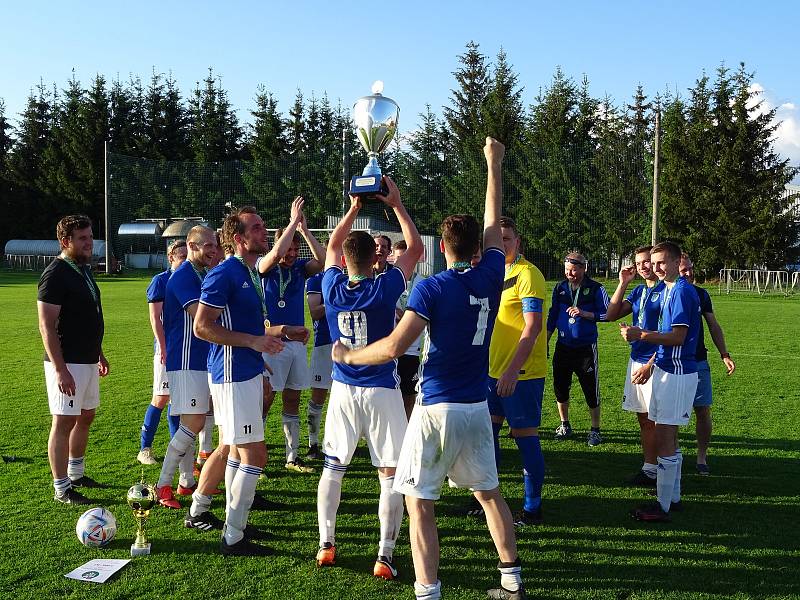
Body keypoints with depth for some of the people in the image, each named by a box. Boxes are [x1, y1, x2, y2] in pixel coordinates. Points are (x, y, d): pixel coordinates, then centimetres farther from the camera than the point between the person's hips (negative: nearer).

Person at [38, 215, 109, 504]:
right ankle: (62, 488, 6)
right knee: (64, 422, -2)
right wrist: (59, 369, -24)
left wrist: (99, 353, 22)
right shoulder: (56, 274, -16)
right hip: (67, 363, -9)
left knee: (86, 417, 18)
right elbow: (47, 325, -20)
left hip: (88, 360, 9)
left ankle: (76, 473, 33)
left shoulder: (84, 270, 12)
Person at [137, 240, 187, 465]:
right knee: (162, 398, -5)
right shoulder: (160, 280, -6)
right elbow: (155, 318, -11)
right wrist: (163, 347, -17)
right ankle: (144, 448, 6)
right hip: (168, 347, -6)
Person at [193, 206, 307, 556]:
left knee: (237, 452, 17)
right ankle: (233, 538, 3)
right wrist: (253, 341, -22)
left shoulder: (251, 274, 14)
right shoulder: (224, 274, -15)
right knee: (255, 456, -7)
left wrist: (284, 332, 14)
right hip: (234, 375, -10)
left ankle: (234, 524, 30)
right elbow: (202, 327, -20)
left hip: (248, 373, 10)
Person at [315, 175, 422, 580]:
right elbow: (416, 248, -1)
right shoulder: (383, 289, -14)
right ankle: (385, 556, 3)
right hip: (382, 392, -3)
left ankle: (326, 545, 20)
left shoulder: (332, 288, -5)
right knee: (390, 474, 4)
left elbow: (332, 246, 15)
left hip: (343, 391, 3)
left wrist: (353, 209, 16)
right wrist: (395, 204, 2)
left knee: (333, 467, 17)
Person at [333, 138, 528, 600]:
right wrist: (494, 165, 28)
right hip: (477, 409, 6)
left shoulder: (432, 289, -13)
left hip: (437, 409, -6)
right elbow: (493, 223, 16)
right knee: (489, 492, 21)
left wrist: (349, 355, -3)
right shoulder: (491, 277, 0)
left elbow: (393, 347, -20)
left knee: (419, 504, 2)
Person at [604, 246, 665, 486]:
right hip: (636, 360, 8)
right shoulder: (638, 291, 15)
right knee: (644, 419, 13)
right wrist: (623, 284, 4)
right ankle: (649, 467, 22)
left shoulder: (667, 290, -9)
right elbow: (611, 315, 11)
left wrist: (650, 364, -17)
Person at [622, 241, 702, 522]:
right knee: (668, 436, 15)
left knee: (664, 438, -7)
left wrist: (642, 335, -23)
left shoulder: (682, 291, -15)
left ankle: (662, 506, 0)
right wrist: (650, 365, 22)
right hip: (665, 370, 10)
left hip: (677, 374, -10)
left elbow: (677, 337, -21)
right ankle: (673, 497, 25)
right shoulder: (668, 290, 16)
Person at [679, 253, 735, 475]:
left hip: (698, 362, 3)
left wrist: (724, 354, 8)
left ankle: (702, 457, 15)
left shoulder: (701, 294, 6)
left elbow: (713, 326, 13)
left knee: (703, 410, 4)